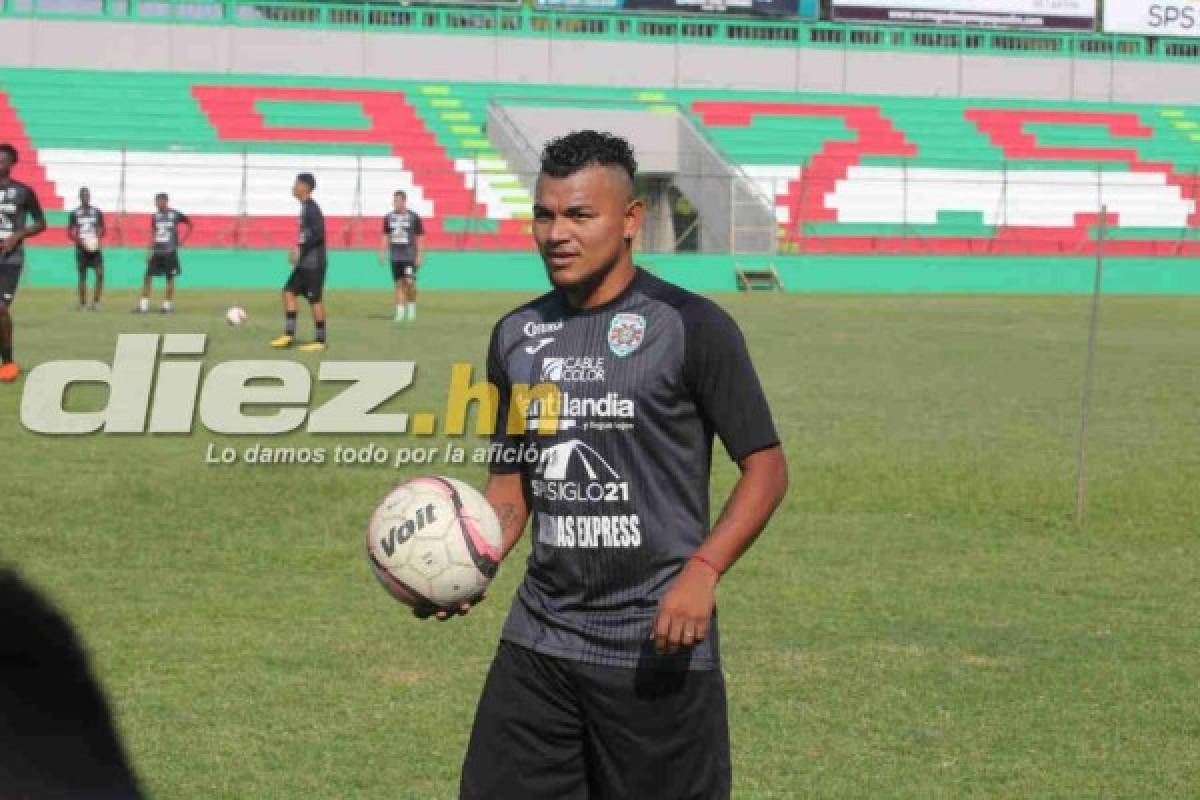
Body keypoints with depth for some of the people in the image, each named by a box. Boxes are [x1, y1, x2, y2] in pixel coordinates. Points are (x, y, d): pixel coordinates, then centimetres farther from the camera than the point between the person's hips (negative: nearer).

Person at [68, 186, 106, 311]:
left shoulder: (97, 212, 6)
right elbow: (70, 233, 3)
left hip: (95, 248, 1)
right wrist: (80, 241, -14)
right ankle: (82, 303, 12)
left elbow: (102, 230, 10)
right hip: (81, 248, -1)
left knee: (100, 273, -14)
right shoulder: (74, 214, 3)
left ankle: (96, 301, -6)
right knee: (82, 276, 2)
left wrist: (97, 239, -12)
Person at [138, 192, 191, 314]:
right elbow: (153, 235, 14)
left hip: (170, 252, -3)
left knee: (170, 278, 0)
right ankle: (144, 304, -3)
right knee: (148, 276, -5)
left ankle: (168, 304, 10)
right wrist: (150, 251, 9)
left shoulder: (175, 215, -4)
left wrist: (182, 240, -1)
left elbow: (190, 225, 8)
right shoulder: (155, 217, 7)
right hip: (156, 251, 3)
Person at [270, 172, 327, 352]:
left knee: (315, 300, -4)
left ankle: (320, 341, 2)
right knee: (289, 291, 7)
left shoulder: (312, 208, -15)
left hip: (313, 263, -10)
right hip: (304, 263, 10)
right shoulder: (305, 207, 14)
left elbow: (318, 233, -23)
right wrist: (298, 250, 18)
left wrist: (300, 248, -21)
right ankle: (289, 334, 8)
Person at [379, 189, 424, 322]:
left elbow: (419, 238, -1)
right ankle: (400, 312, 7)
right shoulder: (389, 217, 8)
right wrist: (382, 253, 6)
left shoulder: (413, 217, -2)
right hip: (395, 256, 3)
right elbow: (385, 236, 14)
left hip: (410, 256, -3)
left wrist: (419, 256, -6)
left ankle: (412, 304, 9)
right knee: (399, 284, 3)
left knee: (409, 282, -14)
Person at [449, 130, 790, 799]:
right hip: (539, 638, 5)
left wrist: (702, 571, -21)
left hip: (658, 647, -5)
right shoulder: (517, 335, 10)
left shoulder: (690, 326, -8)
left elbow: (766, 467, -6)